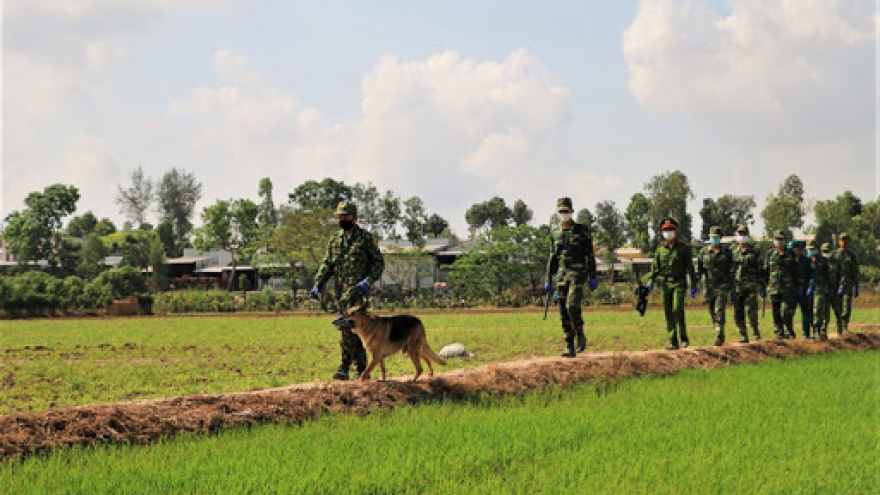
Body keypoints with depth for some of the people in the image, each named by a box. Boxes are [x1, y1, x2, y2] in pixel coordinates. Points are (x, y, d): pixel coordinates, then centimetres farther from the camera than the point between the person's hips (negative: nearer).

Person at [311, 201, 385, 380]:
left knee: (348, 326, -21)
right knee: (354, 330, 7)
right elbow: (327, 265, 17)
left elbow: (379, 263, 2)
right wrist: (318, 284, 3)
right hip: (340, 291, 5)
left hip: (357, 290, -5)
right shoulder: (334, 240, 18)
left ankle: (345, 366, -19)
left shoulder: (366, 238, 2)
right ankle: (362, 370, 11)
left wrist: (367, 281, -13)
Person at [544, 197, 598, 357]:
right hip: (562, 275, 5)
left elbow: (590, 255, -3)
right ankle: (570, 348, 6)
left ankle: (580, 335, 2)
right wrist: (548, 280, 11)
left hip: (578, 273, -5)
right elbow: (552, 258, 15)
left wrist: (593, 277, -8)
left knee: (572, 305, -23)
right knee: (564, 311, 1)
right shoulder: (555, 233, 11)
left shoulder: (582, 230, -2)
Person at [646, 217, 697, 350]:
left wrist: (693, 286, -2)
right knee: (668, 313, 1)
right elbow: (655, 267, 9)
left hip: (679, 283, -4)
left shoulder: (683, 248, 2)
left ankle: (683, 337, -3)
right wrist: (651, 281, -6)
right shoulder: (660, 249, 11)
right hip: (665, 284, 4)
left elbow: (690, 268, 2)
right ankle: (673, 342, 6)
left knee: (677, 309, -18)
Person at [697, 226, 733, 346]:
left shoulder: (727, 253, 0)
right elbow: (698, 269, 7)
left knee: (719, 311, -15)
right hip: (709, 287, 3)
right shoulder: (704, 252, 5)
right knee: (713, 314, 10)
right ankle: (720, 336, 25)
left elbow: (731, 271, 2)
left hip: (722, 287, -3)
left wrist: (732, 289, -1)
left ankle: (719, 338, -18)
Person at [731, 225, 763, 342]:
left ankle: (755, 331, 3)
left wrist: (762, 287, 2)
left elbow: (760, 271, 7)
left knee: (751, 311, -15)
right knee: (738, 314, 2)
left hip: (751, 287, -3)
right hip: (737, 287, 3)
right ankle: (743, 335, 11)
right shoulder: (734, 253, 12)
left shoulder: (754, 252, 7)